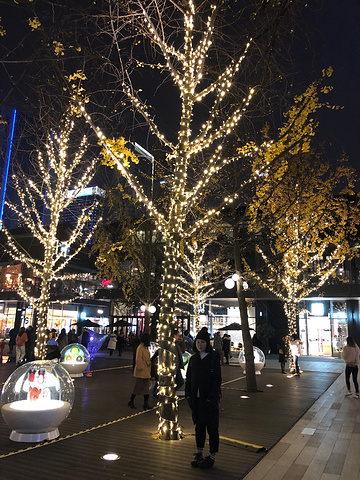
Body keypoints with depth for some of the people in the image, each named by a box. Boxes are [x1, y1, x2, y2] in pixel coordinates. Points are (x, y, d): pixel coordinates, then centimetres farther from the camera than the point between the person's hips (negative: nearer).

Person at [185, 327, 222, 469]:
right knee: (199, 425, 14)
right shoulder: (193, 359, 6)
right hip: (196, 398, 5)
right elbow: (189, 378, 11)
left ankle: (212, 456, 17)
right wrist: (188, 394, 4)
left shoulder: (214, 357, -9)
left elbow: (217, 379, -11)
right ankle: (199, 453, 28)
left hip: (209, 398, -5)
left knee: (212, 426, 4)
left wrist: (212, 397, -16)